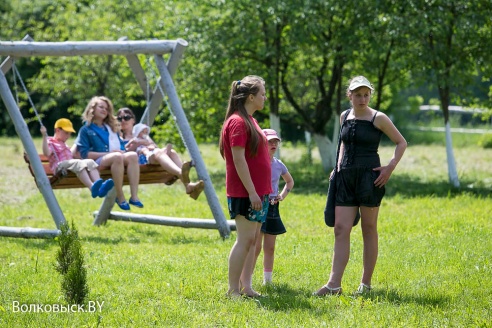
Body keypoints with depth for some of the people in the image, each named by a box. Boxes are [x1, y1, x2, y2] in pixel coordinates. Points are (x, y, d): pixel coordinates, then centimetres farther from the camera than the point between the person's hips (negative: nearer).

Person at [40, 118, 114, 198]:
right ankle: (92, 187, -60)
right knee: (78, 163, -37)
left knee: (90, 162, -19)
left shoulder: (64, 144, 38)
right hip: (59, 166, -8)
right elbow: (47, 153, -13)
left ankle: (100, 186, -44)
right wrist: (44, 137, -20)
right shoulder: (50, 142, 8)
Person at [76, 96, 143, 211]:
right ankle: (120, 197, -34)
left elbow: (121, 148, 26)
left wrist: (122, 152, -1)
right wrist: (108, 153, -9)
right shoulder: (86, 130, 12)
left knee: (132, 155, -30)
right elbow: (84, 153, -1)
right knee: (117, 157, -39)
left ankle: (134, 196, -40)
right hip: (97, 162, -5)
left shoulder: (111, 128, 30)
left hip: (118, 157, 5)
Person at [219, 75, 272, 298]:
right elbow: (239, 160, -19)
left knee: (252, 240, 10)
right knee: (245, 240, -9)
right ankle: (233, 291, -5)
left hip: (257, 192, 10)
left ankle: (246, 287, 14)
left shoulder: (249, 121, 15)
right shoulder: (238, 122, -15)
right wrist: (252, 192, -21)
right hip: (245, 193, -10)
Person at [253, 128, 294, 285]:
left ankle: (267, 280, 16)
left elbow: (290, 181, 26)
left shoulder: (278, 164, 8)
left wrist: (283, 195, 10)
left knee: (270, 248, 9)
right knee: (255, 247, -9)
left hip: (273, 207, 6)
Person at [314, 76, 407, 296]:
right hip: (346, 177, 5)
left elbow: (401, 142, 1)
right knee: (341, 229, -2)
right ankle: (334, 284, -5)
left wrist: (390, 167, -9)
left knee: (369, 230, 3)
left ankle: (366, 283, 11)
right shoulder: (344, 117, 10)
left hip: (369, 177, -5)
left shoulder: (378, 119, -6)